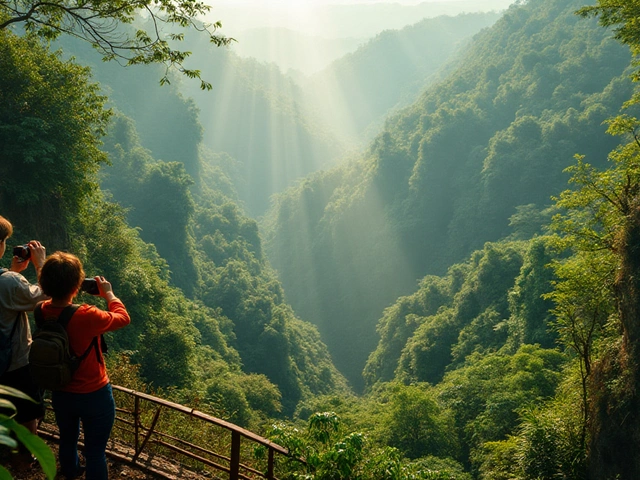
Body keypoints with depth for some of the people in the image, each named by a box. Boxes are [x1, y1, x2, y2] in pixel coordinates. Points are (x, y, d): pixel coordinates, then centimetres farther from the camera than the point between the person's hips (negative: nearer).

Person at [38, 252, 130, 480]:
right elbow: (123, 318, -14)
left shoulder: (41, 311, -16)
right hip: (93, 396, -7)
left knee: (68, 439, 31)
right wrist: (108, 294, -1)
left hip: (60, 394, 7)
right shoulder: (85, 316, -34)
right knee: (95, 451, 12)